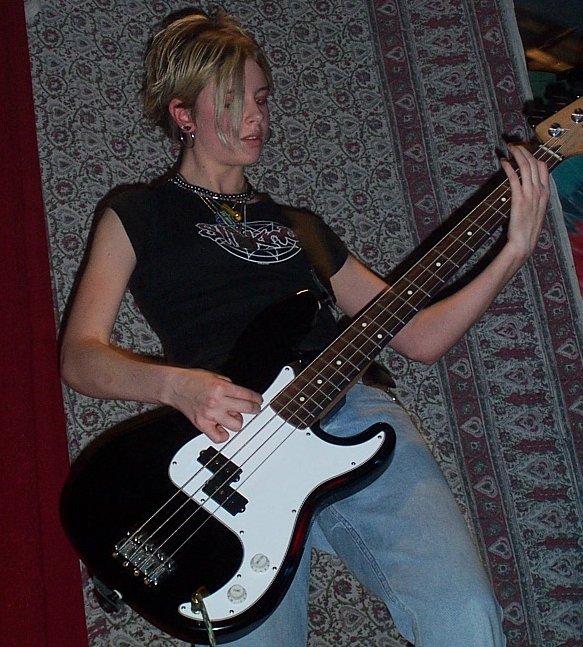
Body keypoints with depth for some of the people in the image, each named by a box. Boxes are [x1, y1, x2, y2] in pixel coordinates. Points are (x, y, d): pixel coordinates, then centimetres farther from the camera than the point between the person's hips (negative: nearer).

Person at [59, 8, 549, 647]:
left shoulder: (299, 226, 28)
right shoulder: (138, 216, 17)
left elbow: (418, 337, 23)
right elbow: (79, 354, 6)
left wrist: (514, 249, 12)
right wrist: (179, 384, -13)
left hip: (351, 411, 3)